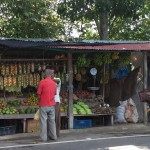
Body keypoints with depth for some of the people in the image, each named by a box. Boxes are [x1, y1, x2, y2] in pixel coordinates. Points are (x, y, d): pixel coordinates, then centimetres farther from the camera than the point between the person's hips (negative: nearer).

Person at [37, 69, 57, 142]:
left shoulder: (42, 82, -10)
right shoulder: (54, 83, 4)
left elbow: (39, 93, -6)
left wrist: (41, 100, 9)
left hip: (43, 105, -4)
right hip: (52, 105, 4)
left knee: (43, 121, -1)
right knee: (52, 120, 12)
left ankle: (44, 137, -1)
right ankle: (53, 136, 16)